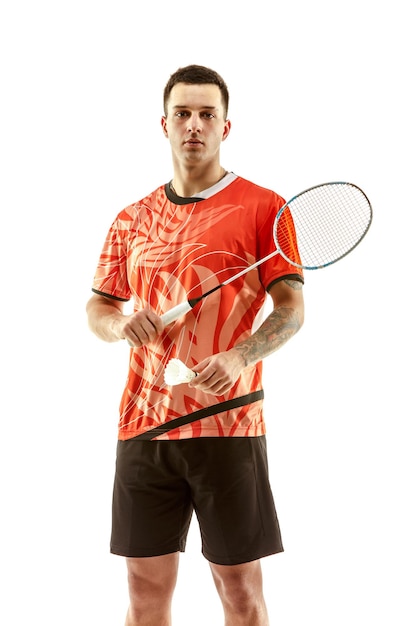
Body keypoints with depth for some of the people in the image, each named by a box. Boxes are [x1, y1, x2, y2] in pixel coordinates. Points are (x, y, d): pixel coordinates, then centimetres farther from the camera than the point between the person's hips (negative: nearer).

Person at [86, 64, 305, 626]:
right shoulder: (132, 220, 13)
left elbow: (291, 309, -4)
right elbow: (97, 308, 18)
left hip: (229, 423, -3)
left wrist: (238, 358, -22)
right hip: (142, 425, 4)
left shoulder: (263, 207, 1)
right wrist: (121, 324, -6)